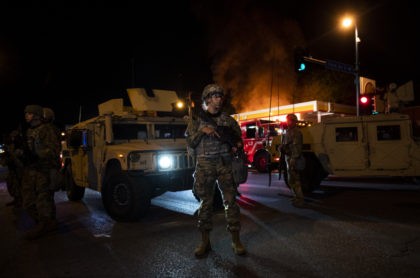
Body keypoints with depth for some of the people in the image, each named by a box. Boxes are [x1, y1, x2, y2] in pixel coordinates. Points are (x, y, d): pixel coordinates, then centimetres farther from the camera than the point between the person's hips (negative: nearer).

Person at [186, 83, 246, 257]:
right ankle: (205, 241, 18)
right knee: (205, 203, 5)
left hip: (225, 164, 1)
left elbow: (238, 138, 15)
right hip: (204, 166, 0)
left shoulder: (228, 120, 11)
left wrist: (237, 145, -7)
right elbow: (190, 142, 3)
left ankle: (236, 240, 11)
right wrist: (202, 130, -11)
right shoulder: (197, 120, 8)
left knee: (230, 201, 0)